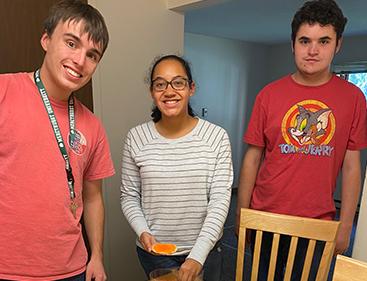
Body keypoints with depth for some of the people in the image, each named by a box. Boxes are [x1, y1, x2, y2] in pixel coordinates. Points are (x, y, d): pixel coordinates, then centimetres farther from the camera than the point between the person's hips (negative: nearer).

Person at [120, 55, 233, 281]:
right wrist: (142, 231, -16)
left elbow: (220, 199, -13)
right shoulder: (136, 138, -8)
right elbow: (129, 196, 0)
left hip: (205, 249, 0)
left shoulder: (217, 137, -12)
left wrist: (198, 255, -18)